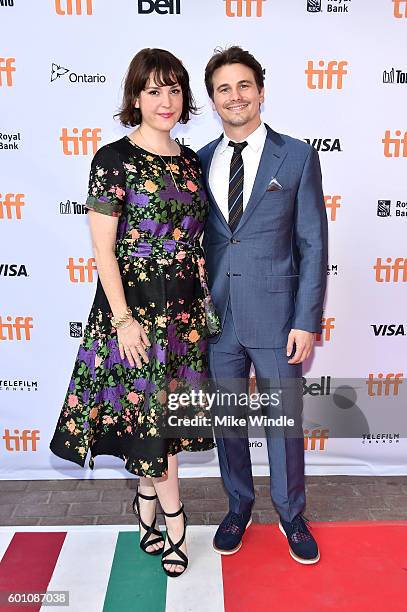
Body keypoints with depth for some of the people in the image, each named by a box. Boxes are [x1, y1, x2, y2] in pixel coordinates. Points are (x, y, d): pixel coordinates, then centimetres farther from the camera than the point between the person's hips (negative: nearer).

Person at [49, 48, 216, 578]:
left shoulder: (189, 160, 10)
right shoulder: (113, 159, -8)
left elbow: (193, 238, 13)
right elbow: (102, 247, -12)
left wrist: (206, 302, 10)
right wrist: (123, 318, -16)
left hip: (185, 305, 6)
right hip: (134, 304, -6)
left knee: (168, 407, 14)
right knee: (148, 408, 4)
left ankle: (147, 502, 36)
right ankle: (173, 517, 25)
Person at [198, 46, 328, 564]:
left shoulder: (297, 157, -1)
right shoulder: (201, 162, 7)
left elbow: (313, 245, -3)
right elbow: (196, 241, 9)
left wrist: (307, 321, -9)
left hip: (276, 317, -2)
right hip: (216, 317, 3)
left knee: (284, 421, 11)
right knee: (227, 420, 15)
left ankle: (291, 515, 35)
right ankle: (238, 507, 39)